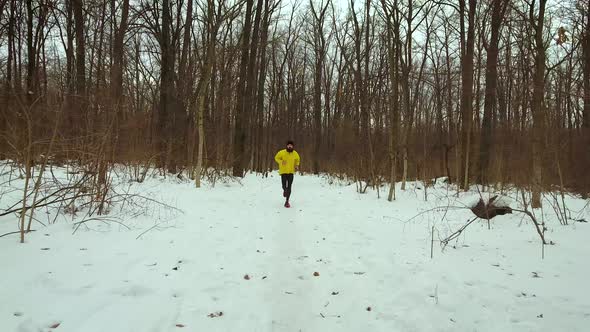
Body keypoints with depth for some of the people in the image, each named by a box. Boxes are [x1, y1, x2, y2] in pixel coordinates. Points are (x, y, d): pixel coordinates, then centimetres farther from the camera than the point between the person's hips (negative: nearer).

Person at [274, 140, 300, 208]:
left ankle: (287, 201, 8)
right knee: (284, 186, -3)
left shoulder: (295, 153, -1)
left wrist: (296, 165, 1)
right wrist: (281, 162, -15)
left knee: (289, 188, -3)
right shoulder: (282, 152, -10)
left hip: (291, 172, 2)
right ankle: (284, 190, 37)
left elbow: (297, 160, 18)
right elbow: (276, 158, 3)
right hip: (283, 172, -1)